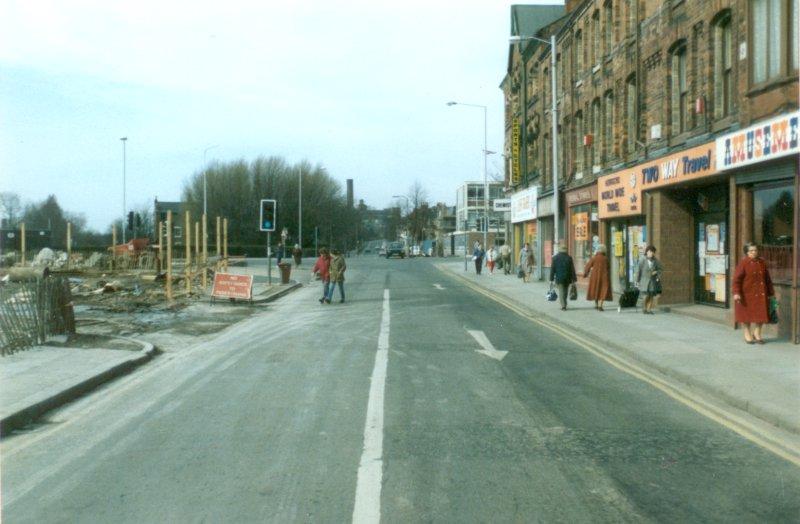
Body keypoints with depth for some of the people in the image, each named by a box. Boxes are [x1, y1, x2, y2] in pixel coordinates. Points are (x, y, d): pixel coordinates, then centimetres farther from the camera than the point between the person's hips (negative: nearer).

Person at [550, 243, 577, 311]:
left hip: (559, 278, -2)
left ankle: (563, 306, -12)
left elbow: (552, 269, -3)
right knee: (565, 292, 16)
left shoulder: (555, 258, -4)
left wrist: (551, 279, 2)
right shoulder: (569, 258, -2)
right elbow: (572, 269, -1)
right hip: (567, 278, 2)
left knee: (561, 292, -1)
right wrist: (574, 279, 4)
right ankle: (564, 305, 26)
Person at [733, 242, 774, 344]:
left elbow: (767, 279, 11)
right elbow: (736, 279, -13)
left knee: (761, 313, 6)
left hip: (761, 294, 4)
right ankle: (747, 334, 21)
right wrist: (736, 293, -21)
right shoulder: (743, 263, -10)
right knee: (746, 313, 6)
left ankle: (757, 333, 23)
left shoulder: (762, 262, 4)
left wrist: (771, 292, 11)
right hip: (747, 294, -4)